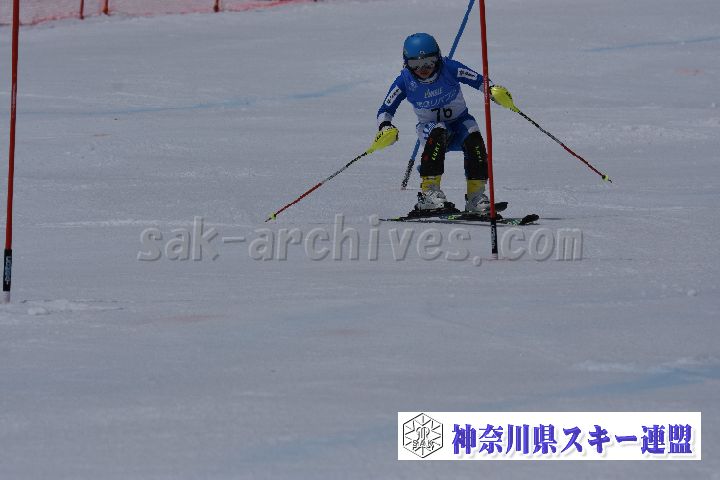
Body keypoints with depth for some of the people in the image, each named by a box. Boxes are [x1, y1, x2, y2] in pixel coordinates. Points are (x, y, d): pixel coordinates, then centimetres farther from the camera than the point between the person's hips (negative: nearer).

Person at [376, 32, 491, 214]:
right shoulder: (405, 81, -14)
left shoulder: (449, 68, -16)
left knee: (474, 139, -30)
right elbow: (385, 111, -7)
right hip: (429, 128, -1)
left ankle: (476, 195, -19)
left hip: (460, 122, 1)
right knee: (438, 134, -35)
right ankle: (428, 193, -38)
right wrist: (385, 127, -27)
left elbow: (480, 81, -12)